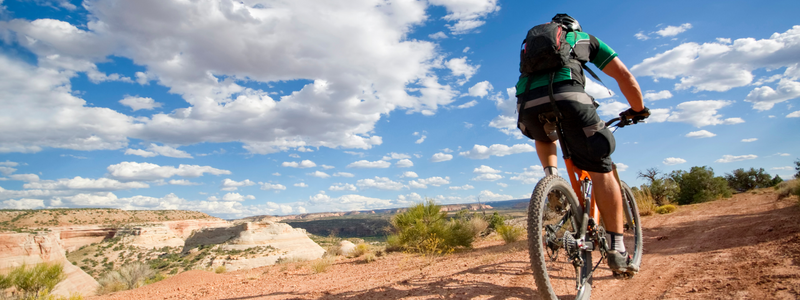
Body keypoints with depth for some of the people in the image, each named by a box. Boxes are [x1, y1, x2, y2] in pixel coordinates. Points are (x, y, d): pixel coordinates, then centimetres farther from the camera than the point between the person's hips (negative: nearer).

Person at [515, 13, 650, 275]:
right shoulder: (585, 38, 32)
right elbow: (624, 76, 25)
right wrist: (638, 110, 39)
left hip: (528, 105, 3)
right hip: (567, 96, -3)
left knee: (544, 138, 39)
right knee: (600, 171, 7)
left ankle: (551, 178, 12)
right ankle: (617, 250, 3)